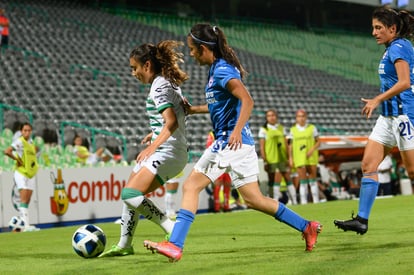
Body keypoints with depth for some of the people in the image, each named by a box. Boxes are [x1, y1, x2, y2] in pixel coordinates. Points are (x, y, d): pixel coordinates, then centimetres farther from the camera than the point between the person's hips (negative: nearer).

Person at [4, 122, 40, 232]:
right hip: (21, 173, -7)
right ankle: (26, 225, -19)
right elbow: (7, 151, -28)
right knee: (24, 199, -14)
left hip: (31, 174, 7)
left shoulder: (31, 141, 9)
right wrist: (17, 159, -18)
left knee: (27, 201, 6)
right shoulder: (19, 142, -14)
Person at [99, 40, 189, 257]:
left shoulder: (159, 86, -14)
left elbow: (171, 122, -24)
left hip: (166, 152, -11)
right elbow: (181, 112, 27)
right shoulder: (169, 82, 15)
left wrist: (152, 147, -27)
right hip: (167, 151, 11)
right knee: (129, 193, 15)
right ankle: (124, 245, 23)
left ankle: (173, 231, -17)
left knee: (130, 195, -19)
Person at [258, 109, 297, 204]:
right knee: (273, 180, -1)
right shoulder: (263, 130, 0)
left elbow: (286, 144, 14)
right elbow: (262, 147, -3)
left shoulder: (281, 128, 12)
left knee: (288, 178, 4)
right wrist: (265, 160, -8)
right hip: (271, 159, -3)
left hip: (282, 158, 3)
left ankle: (294, 201, 9)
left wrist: (288, 157, 9)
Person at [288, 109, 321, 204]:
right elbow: (290, 145, 10)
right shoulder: (293, 130, 8)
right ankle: (303, 202, 0)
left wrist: (312, 150, -11)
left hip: (311, 158, 0)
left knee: (313, 180, 1)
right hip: (299, 159, 0)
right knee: (302, 181, -2)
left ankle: (316, 201, 6)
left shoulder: (312, 128, 6)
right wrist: (290, 158, 2)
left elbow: (318, 142, 6)